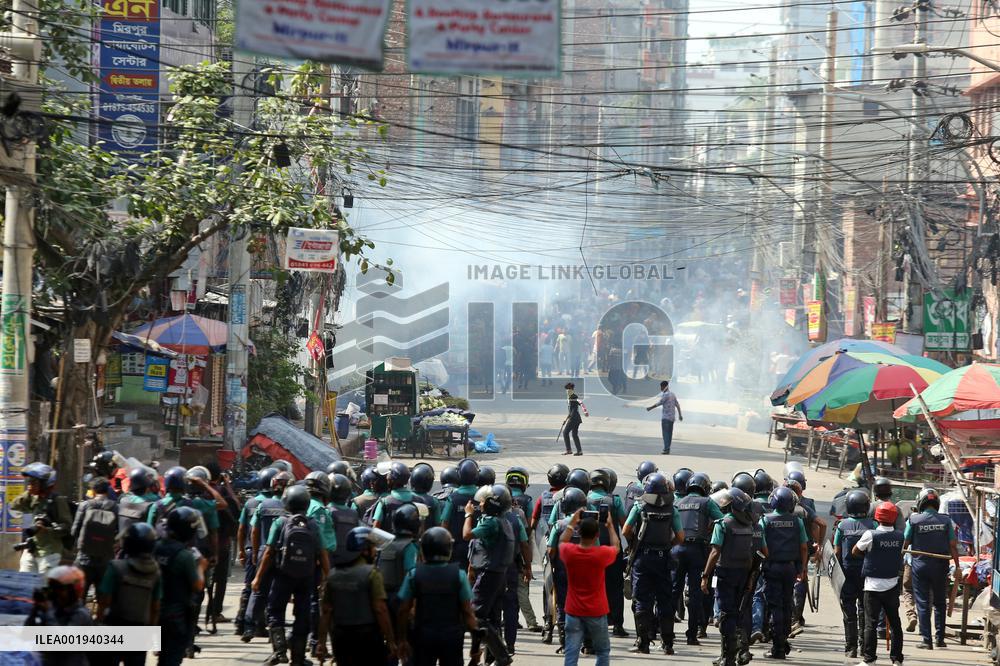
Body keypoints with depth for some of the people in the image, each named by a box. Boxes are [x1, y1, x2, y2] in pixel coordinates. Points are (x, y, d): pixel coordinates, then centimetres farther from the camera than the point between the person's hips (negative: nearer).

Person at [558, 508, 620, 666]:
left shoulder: (569, 552, -10)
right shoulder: (602, 554, -16)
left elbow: (562, 542, 16)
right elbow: (616, 547, 8)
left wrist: (572, 522, 22)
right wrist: (610, 526, 19)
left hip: (574, 612, 2)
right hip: (596, 612, -2)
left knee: (571, 652, 0)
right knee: (603, 651, 13)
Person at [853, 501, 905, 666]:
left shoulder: (871, 535, -14)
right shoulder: (899, 536, -3)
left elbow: (855, 551, -2)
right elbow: (900, 555, 8)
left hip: (873, 586, -3)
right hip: (892, 585, 4)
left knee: (871, 623, 0)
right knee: (895, 623, 10)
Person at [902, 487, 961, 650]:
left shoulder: (914, 519, -7)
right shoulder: (945, 520, -3)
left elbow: (905, 544, -4)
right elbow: (953, 545, -2)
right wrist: (957, 565, 6)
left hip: (920, 565, -2)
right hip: (940, 565, 2)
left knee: (923, 604, 4)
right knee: (940, 603, 14)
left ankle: (926, 640, 1)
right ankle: (940, 638, 14)